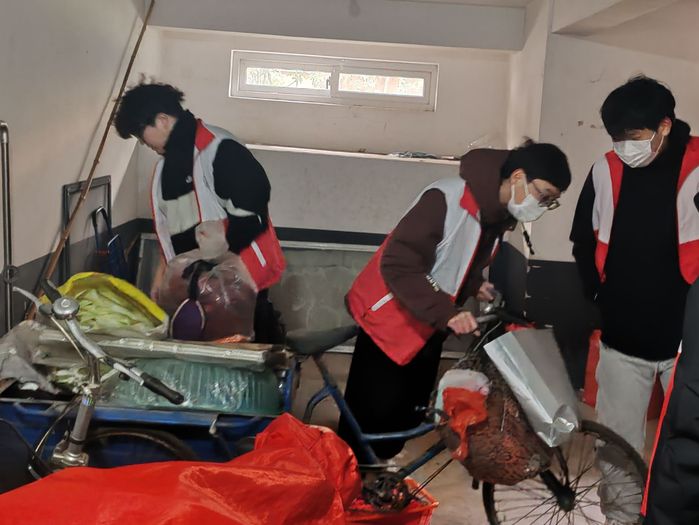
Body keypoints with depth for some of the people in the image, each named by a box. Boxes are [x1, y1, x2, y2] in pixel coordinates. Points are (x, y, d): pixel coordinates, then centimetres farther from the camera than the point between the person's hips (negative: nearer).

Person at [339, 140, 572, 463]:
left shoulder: (499, 214, 0)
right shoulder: (447, 199, -26)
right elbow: (398, 265, -30)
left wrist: (475, 285, -3)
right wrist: (446, 313, -34)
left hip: (429, 328, 8)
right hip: (390, 320, -8)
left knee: (407, 418, 14)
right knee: (371, 418, -2)